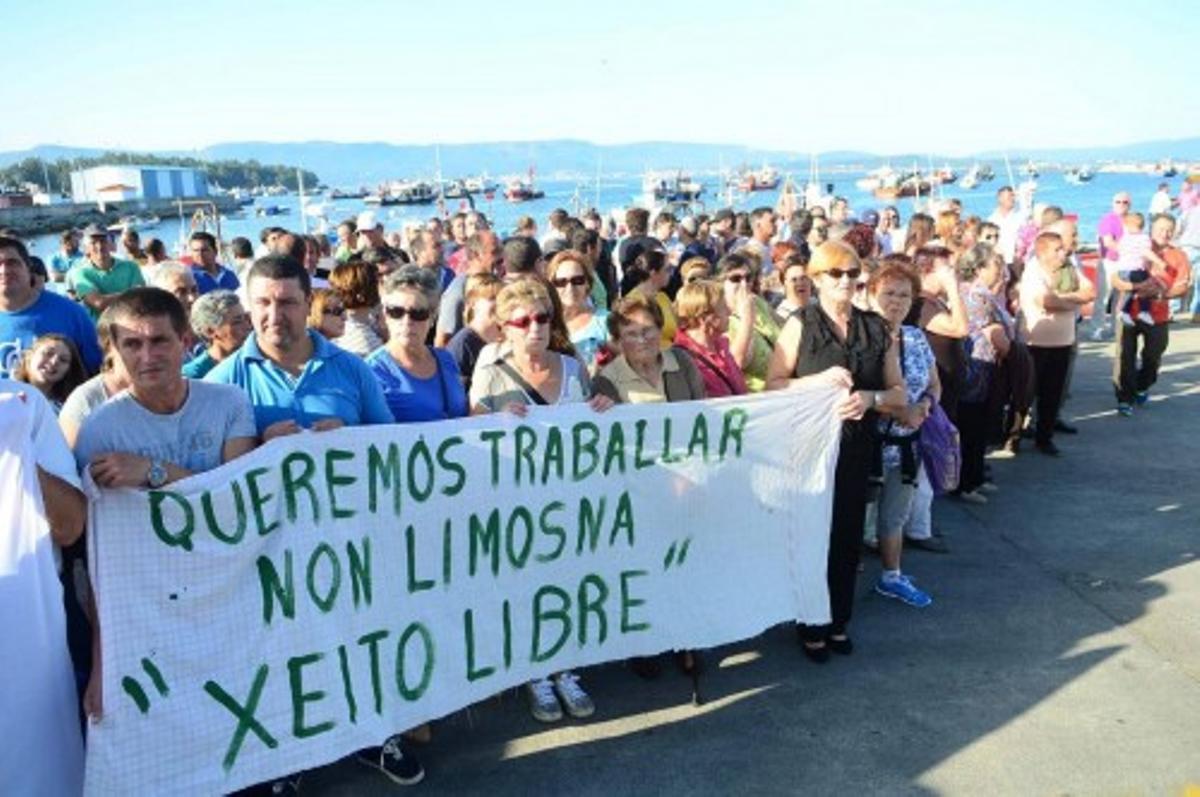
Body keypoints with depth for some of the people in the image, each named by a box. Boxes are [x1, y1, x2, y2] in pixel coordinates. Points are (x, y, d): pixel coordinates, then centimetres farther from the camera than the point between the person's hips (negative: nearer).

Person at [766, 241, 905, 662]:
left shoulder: (877, 328, 6)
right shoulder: (799, 325, -3)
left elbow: (899, 394, 7)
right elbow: (773, 385, -8)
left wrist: (871, 398, -14)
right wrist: (820, 379, -20)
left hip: (856, 449, 3)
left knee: (848, 536, 10)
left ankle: (838, 622, 27)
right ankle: (811, 627, 20)